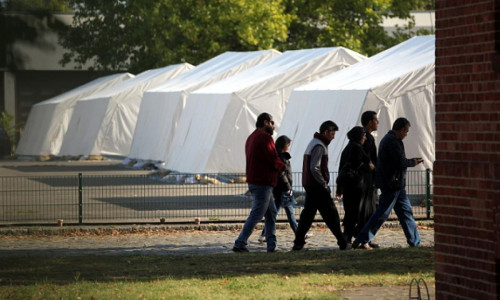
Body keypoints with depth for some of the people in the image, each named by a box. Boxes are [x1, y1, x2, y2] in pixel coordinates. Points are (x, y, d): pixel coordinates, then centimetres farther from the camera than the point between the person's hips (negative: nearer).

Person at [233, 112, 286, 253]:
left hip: (254, 181, 10)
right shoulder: (265, 137, -13)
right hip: (263, 183, -10)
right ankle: (240, 244, -8)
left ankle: (272, 245, 12)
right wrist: (283, 166, 4)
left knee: (271, 213, 13)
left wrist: (278, 165, 6)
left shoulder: (251, 137, 18)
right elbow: (274, 160, -17)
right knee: (256, 215, -7)